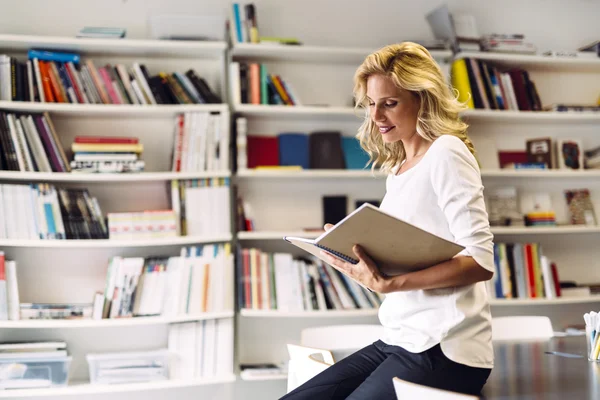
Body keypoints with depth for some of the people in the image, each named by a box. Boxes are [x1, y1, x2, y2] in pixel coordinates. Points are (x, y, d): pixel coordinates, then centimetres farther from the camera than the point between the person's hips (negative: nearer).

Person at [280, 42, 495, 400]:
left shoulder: (446, 154, -8)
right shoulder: (398, 168, 16)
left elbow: (481, 262, -17)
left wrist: (391, 284, -25)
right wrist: (356, 256, -1)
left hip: (444, 353, -7)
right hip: (399, 341, 7)